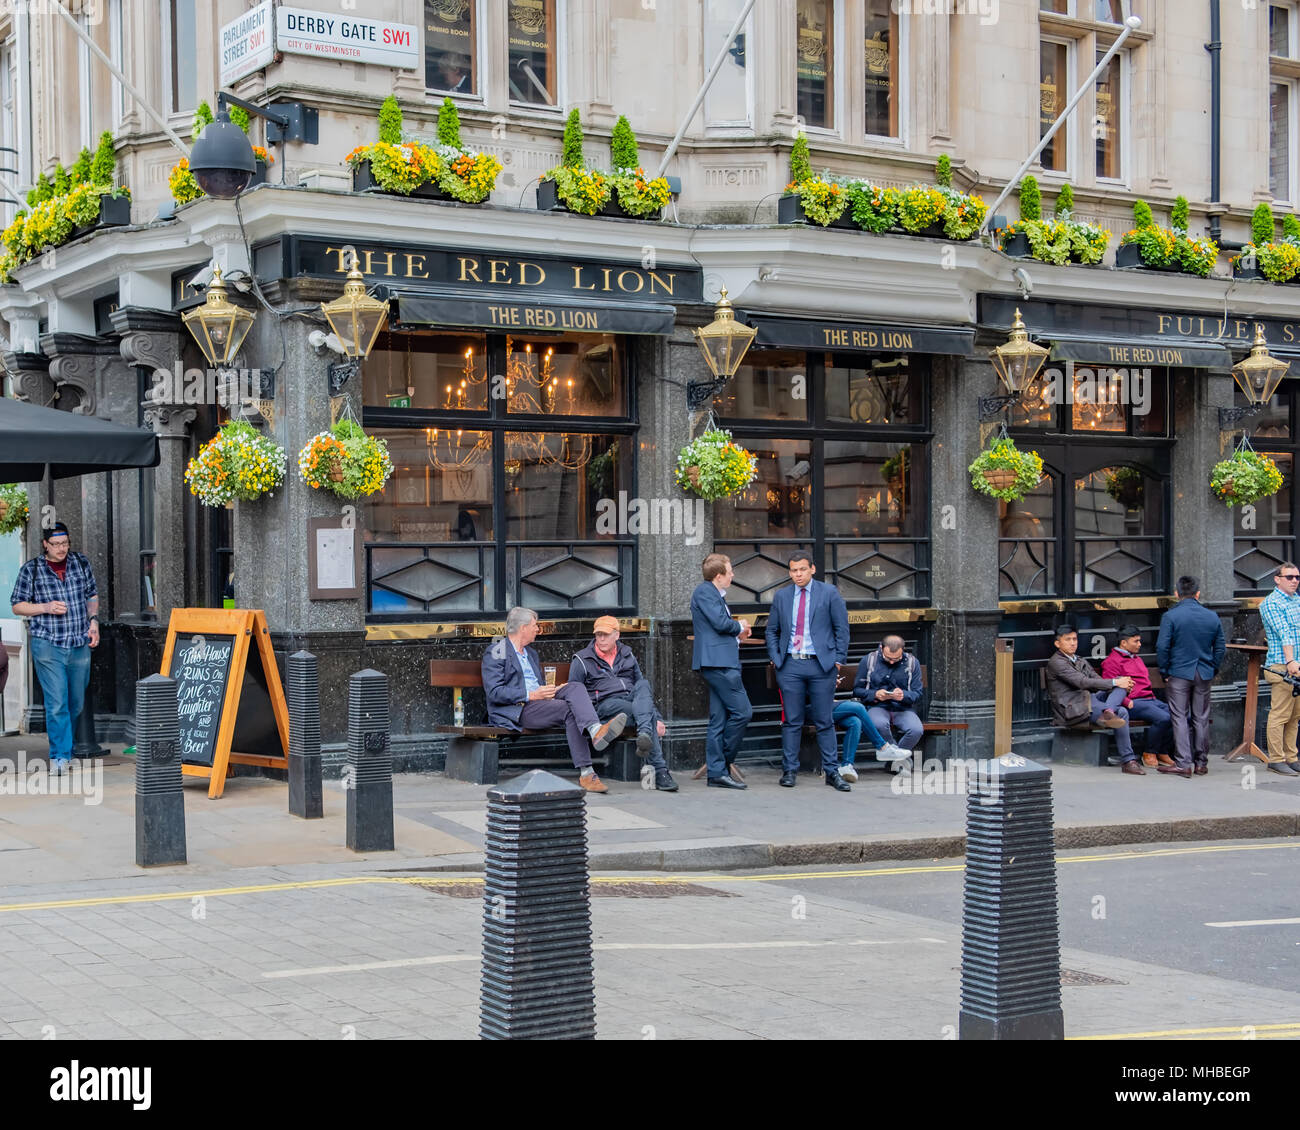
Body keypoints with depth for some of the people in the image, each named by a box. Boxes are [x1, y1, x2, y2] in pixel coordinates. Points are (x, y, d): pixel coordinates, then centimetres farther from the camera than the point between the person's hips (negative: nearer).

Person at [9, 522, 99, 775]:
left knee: (77, 703, 11)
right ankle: (60, 755, -5)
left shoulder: (81, 563, 7)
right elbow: (17, 606, 3)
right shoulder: (31, 570, -1)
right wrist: (46, 607, -13)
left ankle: (65, 749, 30)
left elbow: (92, 596, 19)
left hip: (80, 645, 4)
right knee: (57, 703, -10)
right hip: (47, 646, -3)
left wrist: (93, 622, 4)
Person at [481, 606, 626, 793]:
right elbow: (494, 692, -12)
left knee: (575, 687, -20)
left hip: (537, 702, 8)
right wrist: (530, 695, -19)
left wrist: (553, 691, 7)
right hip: (517, 710, -8)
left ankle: (595, 730, -45)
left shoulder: (531, 653, 28)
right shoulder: (496, 652, 0)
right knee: (570, 710, -28)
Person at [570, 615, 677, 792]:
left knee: (643, 684, -32)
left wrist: (658, 718, 17)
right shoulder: (582, 661, 11)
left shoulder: (627, 655, 23)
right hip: (605, 704, -4)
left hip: (631, 698, 4)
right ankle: (660, 770, -43)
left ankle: (645, 733, -53)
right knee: (648, 714, -33)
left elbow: (642, 688, 28)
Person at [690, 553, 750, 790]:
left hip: (720, 662, 11)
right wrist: (739, 626, 0)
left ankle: (717, 772, 7)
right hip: (717, 661, -11)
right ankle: (722, 765, -2)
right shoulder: (704, 591, -9)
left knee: (718, 719, 7)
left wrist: (737, 633, 12)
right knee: (742, 712, -10)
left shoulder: (713, 593, 23)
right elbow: (721, 623, -18)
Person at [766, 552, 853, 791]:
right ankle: (789, 771, 9)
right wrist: (775, 658, 4)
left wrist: (838, 659, -2)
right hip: (790, 666, 2)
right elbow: (772, 631, 16)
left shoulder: (829, 593, 3)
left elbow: (841, 628, 4)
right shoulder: (781, 596, 11)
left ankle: (832, 772, 7)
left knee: (825, 722, 2)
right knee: (791, 721, 3)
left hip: (822, 665, -2)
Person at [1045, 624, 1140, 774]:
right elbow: (1083, 682, -16)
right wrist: (1115, 683, -17)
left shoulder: (1081, 661, 24)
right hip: (1072, 709, -9)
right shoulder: (1056, 662, -6)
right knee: (1121, 712, -21)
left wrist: (1122, 684, -6)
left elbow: (1097, 680, 15)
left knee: (1122, 680, -9)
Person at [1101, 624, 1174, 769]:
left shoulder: (1137, 659, 28)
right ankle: (1149, 754, -12)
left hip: (1150, 700, 9)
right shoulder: (1112, 661, -1)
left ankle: (1162, 752, -3)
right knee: (1163, 718, -31)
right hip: (1133, 703, -9)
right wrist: (1128, 703, -19)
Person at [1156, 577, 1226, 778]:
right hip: (1203, 675, 4)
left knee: (1180, 719, -1)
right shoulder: (1212, 617, 5)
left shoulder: (1170, 616, -8)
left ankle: (1183, 764, -7)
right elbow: (1221, 647, 10)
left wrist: (1164, 671, 0)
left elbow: (1162, 647, -11)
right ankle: (1201, 763, 16)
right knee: (1201, 719, 10)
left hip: (1179, 673, -4)